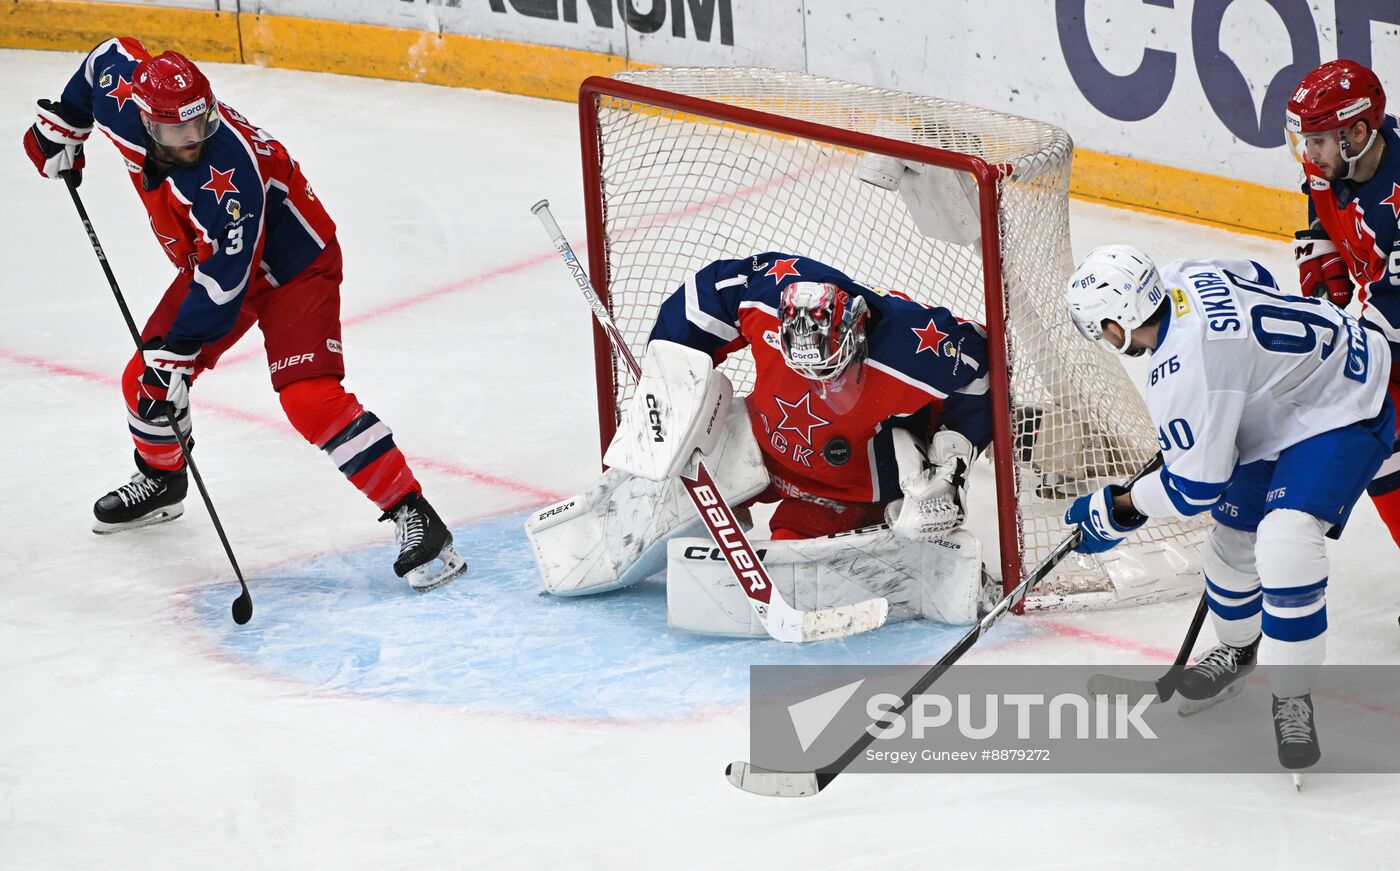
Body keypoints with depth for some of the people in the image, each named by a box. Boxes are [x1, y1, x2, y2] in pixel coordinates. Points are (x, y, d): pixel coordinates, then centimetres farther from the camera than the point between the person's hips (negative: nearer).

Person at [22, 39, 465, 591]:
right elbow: (111, 56, 4)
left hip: (294, 265, -8)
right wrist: (61, 125, 12)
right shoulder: (124, 103, -19)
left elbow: (222, 280, -32)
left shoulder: (231, 176, -38)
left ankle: (415, 519, -25)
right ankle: (160, 481, 41)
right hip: (210, 258, 8)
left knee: (309, 397, -25)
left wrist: (177, 348, -28)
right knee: (145, 379, 9)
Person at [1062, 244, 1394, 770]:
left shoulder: (1181, 376, -32)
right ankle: (1239, 648, 45)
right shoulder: (1184, 279, -8)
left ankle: (1292, 697, -13)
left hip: (1343, 417, -11)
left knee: (1285, 543, -29)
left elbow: (1195, 487, -22)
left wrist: (1117, 511, -6)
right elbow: (1257, 281, 15)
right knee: (1232, 539, 16)